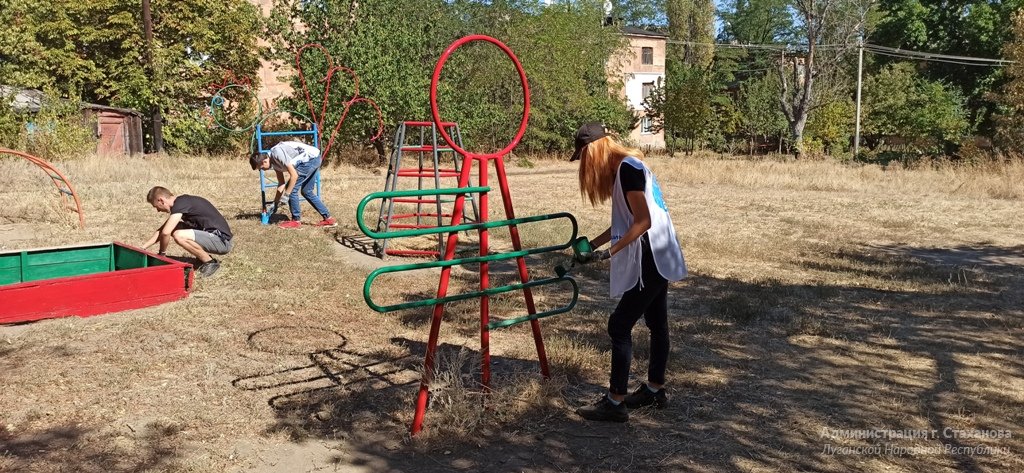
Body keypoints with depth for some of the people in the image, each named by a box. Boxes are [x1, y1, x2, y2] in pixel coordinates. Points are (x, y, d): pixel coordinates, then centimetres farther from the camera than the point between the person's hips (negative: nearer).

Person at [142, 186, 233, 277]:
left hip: (221, 240, -10)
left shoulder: (180, 204, -15)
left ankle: (210, 262, -8)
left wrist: (162, 253, -6)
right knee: (174, 229, 11)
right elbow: (161, 230, 23)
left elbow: (165, 233, -22)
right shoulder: (181, 201, 15)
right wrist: (143, 247, 20)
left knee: (179, 236, -24)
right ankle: (202, 259, 14)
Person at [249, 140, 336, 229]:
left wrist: (286, 194, -13)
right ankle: (328, 219, 18)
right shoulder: (274, 161, 10)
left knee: (292, 189, -5)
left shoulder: (277, 154, -19)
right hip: (315, 160, 10)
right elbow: (281, 183, 18)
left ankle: (296, 221, 4)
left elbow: (294, 175, -19)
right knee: (306, 191, 16)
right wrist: (275, 203, 20)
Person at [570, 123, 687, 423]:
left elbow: (643, 221, -21)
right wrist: (593, 244, 16)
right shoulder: (626, 166, 13)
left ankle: (615, 403, -1)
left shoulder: (627, 167, -16)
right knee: (657, 324, 17)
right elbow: (624, 222, 16)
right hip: (658, 259, 10)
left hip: (650, 260, -10)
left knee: (620, 326, -7)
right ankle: (655, 390, 28)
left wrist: (609, 253, -21)